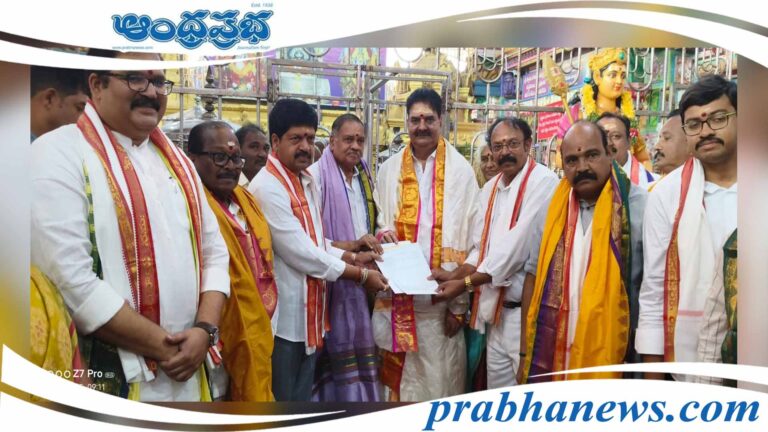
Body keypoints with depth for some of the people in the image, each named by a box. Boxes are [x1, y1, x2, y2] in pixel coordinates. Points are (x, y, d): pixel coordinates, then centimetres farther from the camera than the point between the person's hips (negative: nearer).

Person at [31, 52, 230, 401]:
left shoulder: (176, 161, 10)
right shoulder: (59, 153, -10)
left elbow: (214, 250, 9)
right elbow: (70, 279, -19)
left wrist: (205, 329, -6)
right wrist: (162, 345, -16)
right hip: (108, 376, -6)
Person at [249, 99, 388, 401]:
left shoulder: (308, 182, 11)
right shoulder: (267, 188, -19)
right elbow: (301, 252, -22)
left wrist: (352, 257, 0)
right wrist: (360, 274, -14)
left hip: (308, 312, 8)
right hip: (284, 316, -8)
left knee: (302, 395, 20)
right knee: (281, 398, 7)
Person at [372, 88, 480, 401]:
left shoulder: (461, 170, -3)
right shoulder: (389, 169, 6)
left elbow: (470, 237, -4)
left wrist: (459, 303, -6)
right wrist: (383, 233, -10)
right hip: (399, 294, 3)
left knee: (440, 378, 5)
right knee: (400, 375, 11)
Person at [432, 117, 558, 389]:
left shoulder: (543, 182, -13)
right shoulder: (490, 188, 11)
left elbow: (517, 246, -20)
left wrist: (465, 283, -14)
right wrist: (453, 275, -2)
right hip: (498, 308, 7)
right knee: (499, 395, 17)